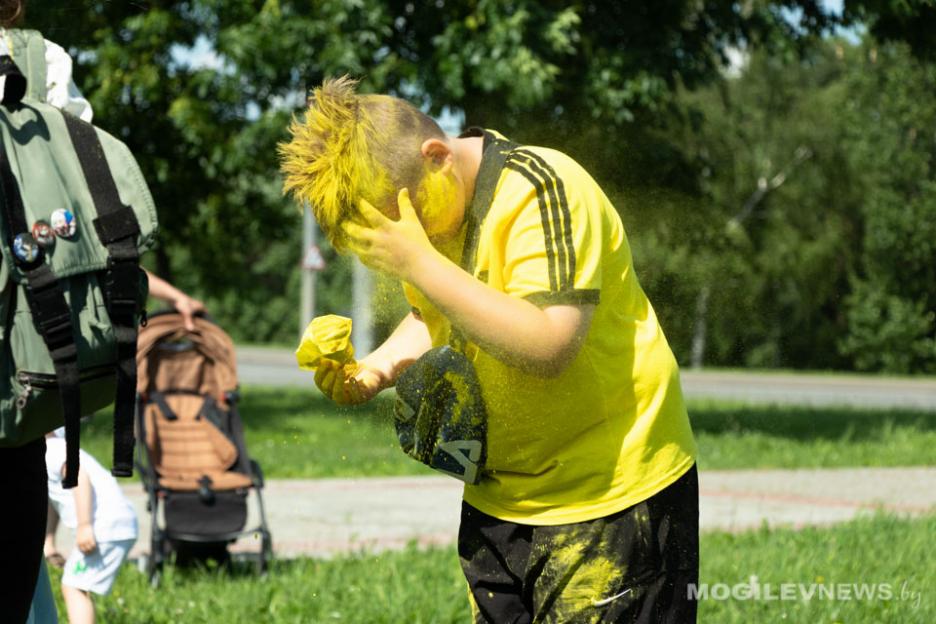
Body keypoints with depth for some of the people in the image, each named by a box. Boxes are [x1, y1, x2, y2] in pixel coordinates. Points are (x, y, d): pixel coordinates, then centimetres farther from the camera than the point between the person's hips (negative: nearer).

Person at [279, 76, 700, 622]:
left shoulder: (543, 189, -21)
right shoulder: (423, 203, 4)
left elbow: (548, 346, -31)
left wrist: (419, 262, -30)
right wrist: (378, 369, -2)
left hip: (610, 495, -8)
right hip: (501, 496, 8)